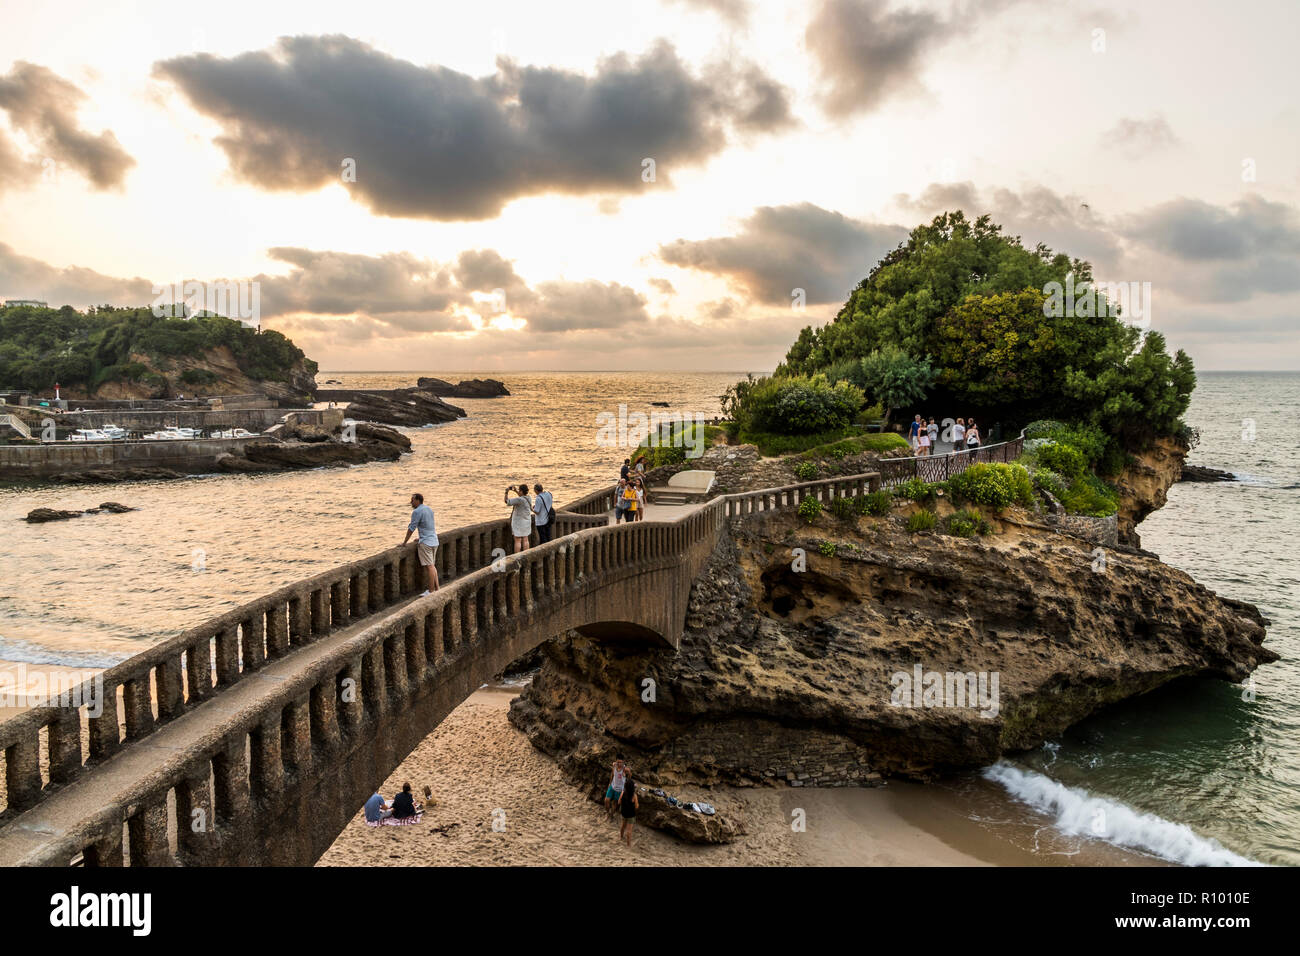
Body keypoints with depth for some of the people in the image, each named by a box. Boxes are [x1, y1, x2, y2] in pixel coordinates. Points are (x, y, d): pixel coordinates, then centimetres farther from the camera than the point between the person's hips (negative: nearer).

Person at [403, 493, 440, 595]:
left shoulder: (417, 512, -12)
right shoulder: (429, 509, 14)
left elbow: (411, 528, -11)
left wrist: (404, 542, -2)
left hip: (425, 543, -9)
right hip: (434, 541, 9)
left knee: (429, 566, -7)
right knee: (432, 565, 16)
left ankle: (431, 591, -5)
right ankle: (436, 588, 18)